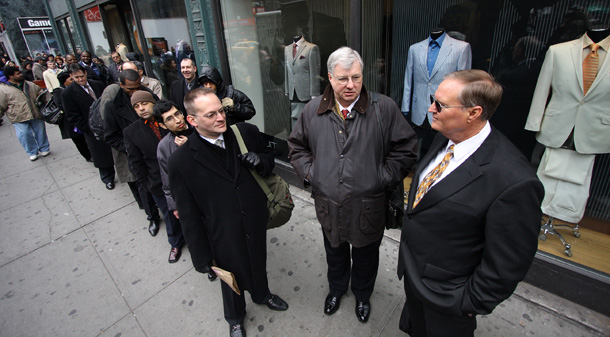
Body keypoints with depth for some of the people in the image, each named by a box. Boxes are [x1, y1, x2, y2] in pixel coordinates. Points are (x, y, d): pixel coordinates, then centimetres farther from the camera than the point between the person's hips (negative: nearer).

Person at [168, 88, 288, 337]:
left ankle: (262, 294, 66)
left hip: (257, 224, 3)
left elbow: (269, 160, 5)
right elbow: (189, 216, -12)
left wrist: (261, 162, -20)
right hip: (224, 239, -2)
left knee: (259, 265, 30)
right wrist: (201, 257, -5)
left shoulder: (248, 133, -13)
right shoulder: (181, 161, -20)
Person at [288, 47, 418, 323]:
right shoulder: (313, 110, -3)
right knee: (335, 253, 26)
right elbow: (297, 146, 9)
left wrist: (384, 178, -11)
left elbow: (406, 148, -5)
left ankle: (362, 295, 54)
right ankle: (337, 288, 58)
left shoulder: (384, 108, -11)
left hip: (368, 206, -1)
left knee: (366, 257, 22)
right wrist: (309, 173, -3)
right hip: (328, 204, 2)